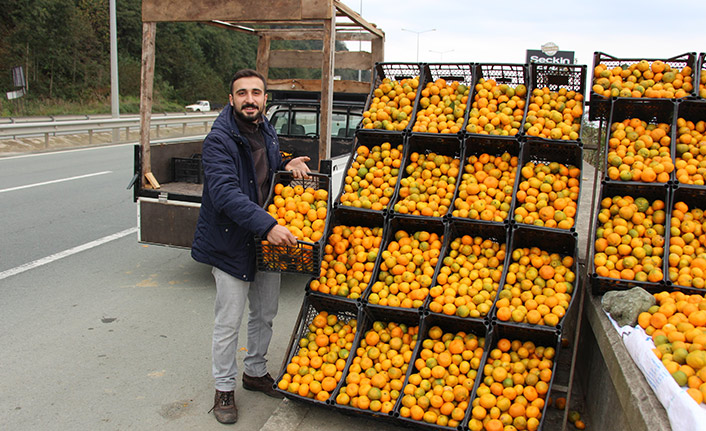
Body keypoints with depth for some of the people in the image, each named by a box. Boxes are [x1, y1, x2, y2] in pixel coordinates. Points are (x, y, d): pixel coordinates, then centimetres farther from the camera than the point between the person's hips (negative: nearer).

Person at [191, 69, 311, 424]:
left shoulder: (267, 132, 6)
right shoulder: (219, 139, -19)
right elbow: (226, 192, -31)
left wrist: (286, 165, 1)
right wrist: (267, 225, -40)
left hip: (269, 239, 7)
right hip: (230, 242, -7)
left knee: (265, 314, 19)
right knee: (228, 321, 3)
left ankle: (255, 372, 39)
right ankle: (224, 387, 23)